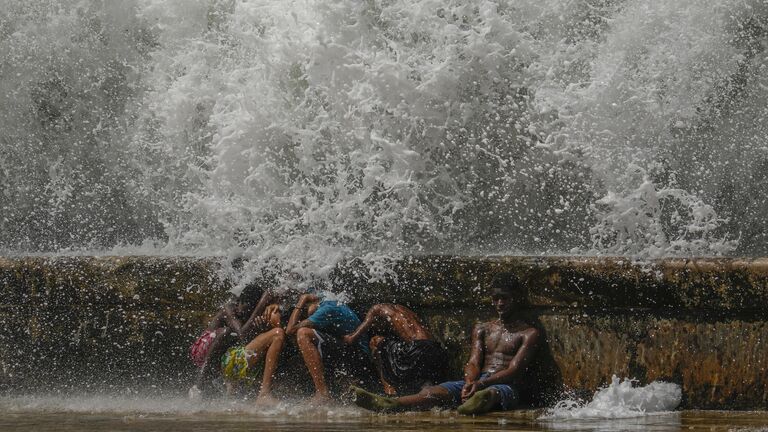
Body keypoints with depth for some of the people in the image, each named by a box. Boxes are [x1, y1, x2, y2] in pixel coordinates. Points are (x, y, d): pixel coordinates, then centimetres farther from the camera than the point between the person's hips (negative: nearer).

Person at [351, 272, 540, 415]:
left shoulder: (528, 334, 11)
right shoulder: (482, 329, 28)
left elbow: (514, 371, -5)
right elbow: (473, 363, 12)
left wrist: (482, 383, -22)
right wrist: (469, 382, -14)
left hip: (505, 386, -5)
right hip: (476, 383, 5)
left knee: (493, 392, -45)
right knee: (433, 392, -27)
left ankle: (483, 401, -84)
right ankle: (389, 404, -55)